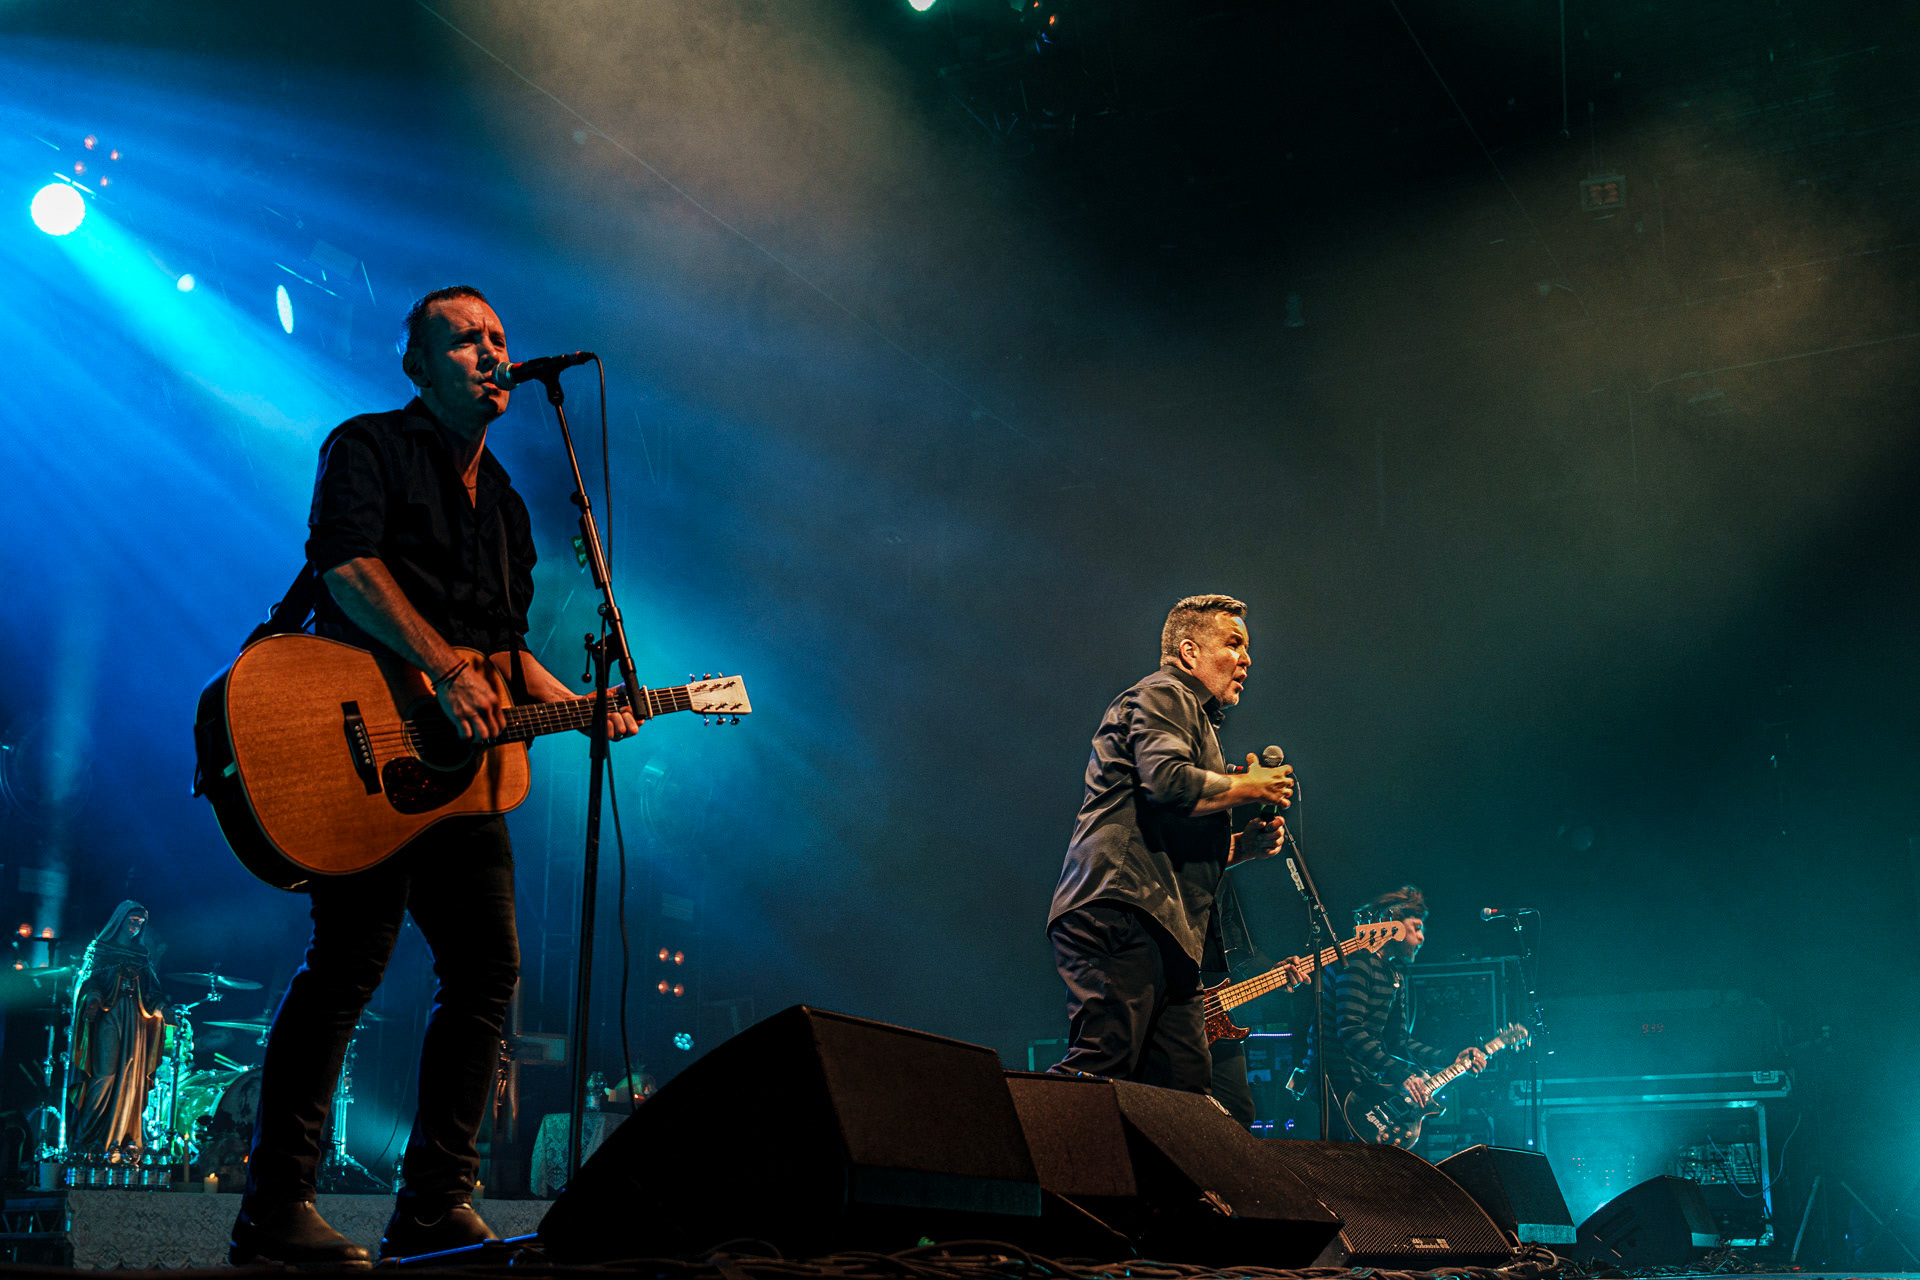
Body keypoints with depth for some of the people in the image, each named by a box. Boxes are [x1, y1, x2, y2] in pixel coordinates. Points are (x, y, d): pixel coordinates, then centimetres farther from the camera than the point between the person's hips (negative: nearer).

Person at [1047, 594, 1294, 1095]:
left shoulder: (1194, 715, 34)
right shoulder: (1163, 696, 3)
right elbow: (1168, 782, -19)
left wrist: (1242, 844, 18)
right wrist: (1251, 787, -4)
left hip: (1163, 928, 10)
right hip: (1123, 907, -10)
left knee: (1187, 1087, 1)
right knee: (1104, 1061, -21)